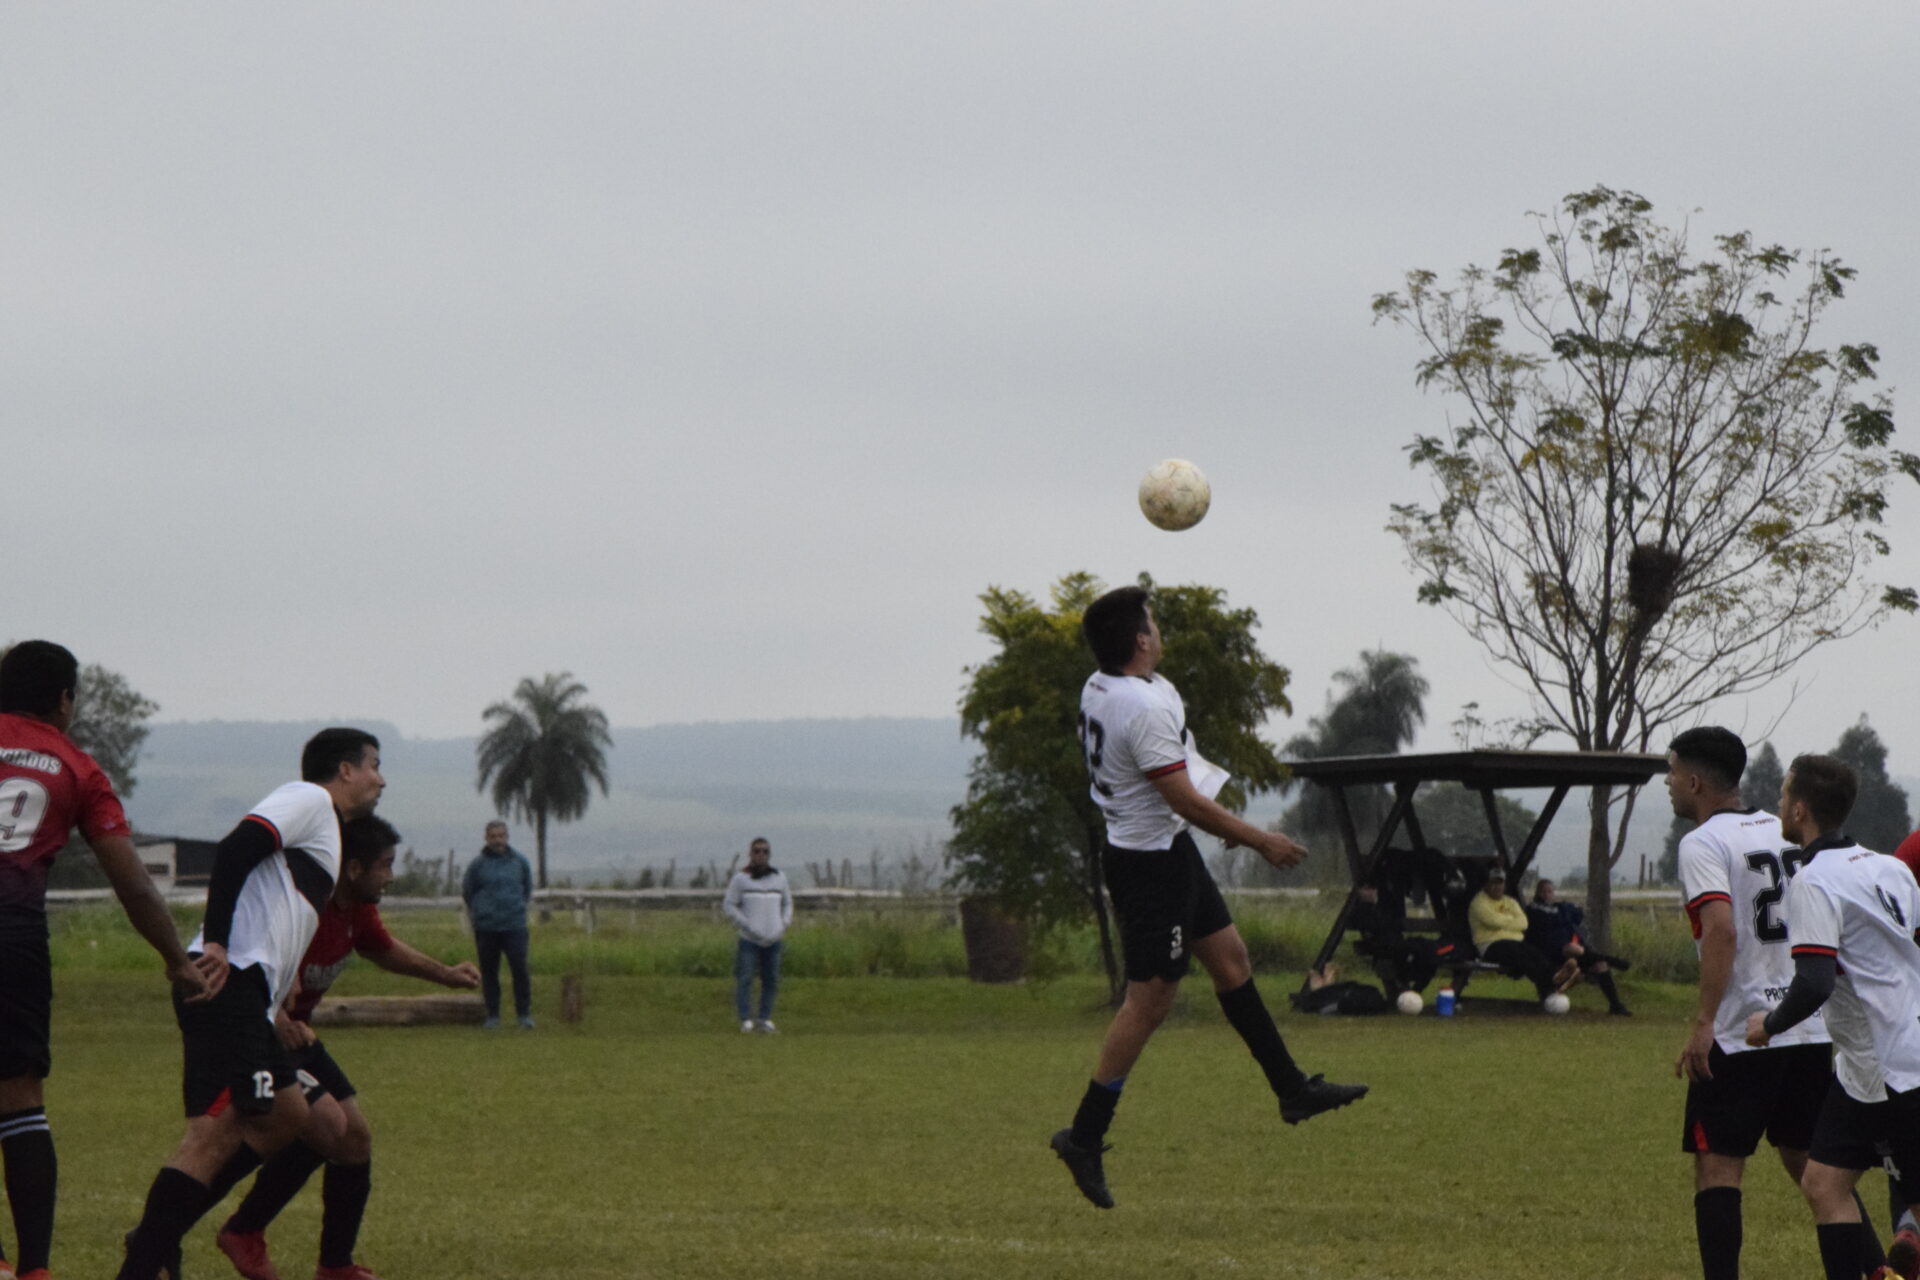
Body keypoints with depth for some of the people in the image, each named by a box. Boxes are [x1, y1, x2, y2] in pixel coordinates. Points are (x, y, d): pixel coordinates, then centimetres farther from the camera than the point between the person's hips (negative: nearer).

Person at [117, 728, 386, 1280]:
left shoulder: (324, 828, 29)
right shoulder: (309, 799, 1)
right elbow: (235, 849, -16)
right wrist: (214, 942, -24)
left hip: (243, 994, 10)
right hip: (228, 981, -10)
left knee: (286, 1116, 16)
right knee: (216, 1131, -16)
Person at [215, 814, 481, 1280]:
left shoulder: (358, 910, 1)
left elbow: (383, 949, 25)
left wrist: (445, 974, 16)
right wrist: (272, 1017, -41)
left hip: (293, 1032, 10)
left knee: (356, 1136, 5)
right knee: (327, 1123, -23)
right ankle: (244, 1232, -6)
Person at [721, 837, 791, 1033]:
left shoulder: (779, 877, 10)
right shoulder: (741, 879, -2)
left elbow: (787, 903, 20)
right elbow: (729, 905, -2)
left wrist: (784, 925, 2)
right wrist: (748, 926, -11)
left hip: (773, 941, 3)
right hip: (749, 939, -3)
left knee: (771, 980, 3)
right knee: (745, 979, -7)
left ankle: (765, 1019, 11)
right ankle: (746, 1020, -4)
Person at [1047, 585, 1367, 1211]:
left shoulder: (1097, 689, 4)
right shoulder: (1143, 707, -26)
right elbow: (1185, 801, -24)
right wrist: (1260, 840, -15)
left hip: (1167, 853, 11)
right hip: (1153, 860, -11)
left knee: (1229, 958, 17)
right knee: (1149, 1000, -6)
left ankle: (1292, 1089, 26)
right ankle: (1085, 1137, -3)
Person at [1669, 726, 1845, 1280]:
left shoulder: (1703, 844, -9)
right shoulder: (1788, 833, 13)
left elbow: (1721, 929, -23)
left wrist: (1703, 1023, -24)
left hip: (1739, 1036, -7)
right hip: (1812, 1031, 7)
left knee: (1717, 1166, -2)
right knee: (1811, 1163, 16)